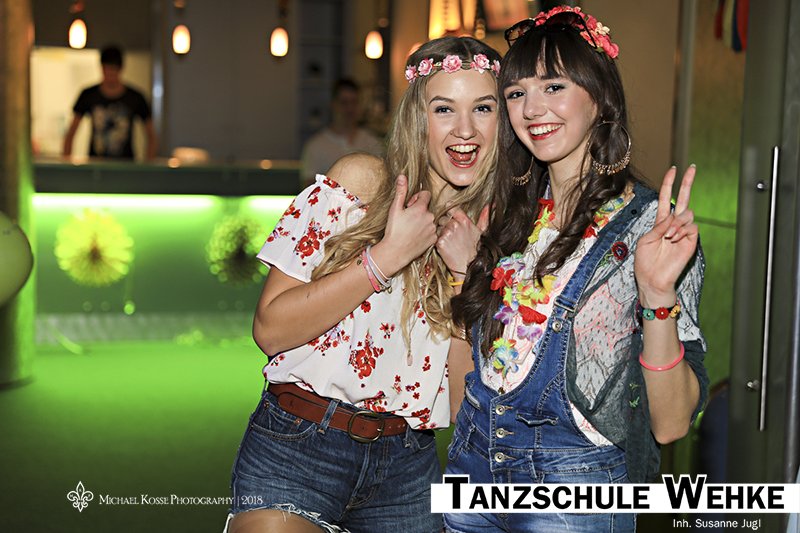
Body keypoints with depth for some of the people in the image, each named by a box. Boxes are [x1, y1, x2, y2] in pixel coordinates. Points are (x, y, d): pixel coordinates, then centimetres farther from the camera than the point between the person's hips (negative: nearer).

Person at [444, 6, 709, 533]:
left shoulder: (649, 225, -13)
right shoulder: (515, 211, 4)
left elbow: (670, 424, -18)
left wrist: (657, 295, -30)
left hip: (575, 489, -6)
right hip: (474, 467, 6)